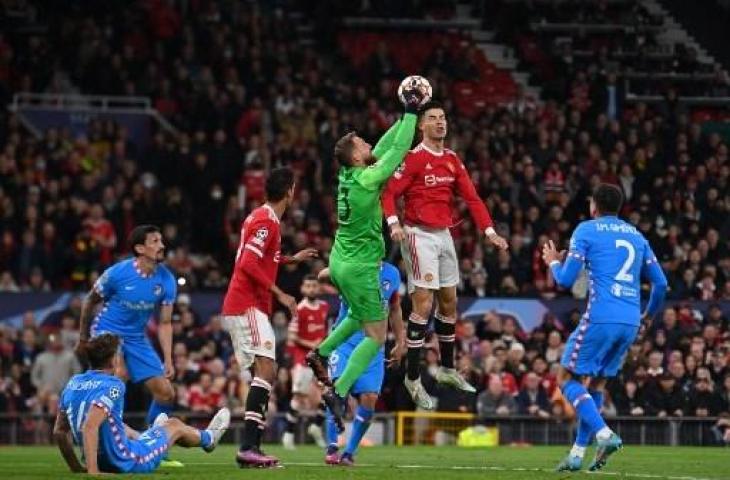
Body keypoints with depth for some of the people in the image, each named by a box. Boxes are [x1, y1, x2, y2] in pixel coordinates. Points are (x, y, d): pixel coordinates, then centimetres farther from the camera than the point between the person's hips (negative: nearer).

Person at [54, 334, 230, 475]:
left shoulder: (73, 383, -1)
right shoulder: (112, 386, -23)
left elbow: (59, 431, 2)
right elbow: (89, 427, -35)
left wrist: (76, 468, 10)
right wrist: (93, 471, -35)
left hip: (102, 462, 6)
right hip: (125, 463, -6)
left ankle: (153, 433, 71)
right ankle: (207, 438, 55)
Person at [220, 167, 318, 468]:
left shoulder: (261, 217, 17)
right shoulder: (267, 221, -13)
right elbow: (249, 264, -22)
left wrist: (292, 259, 33)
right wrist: (280, 294, -19)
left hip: (240, 307, 10)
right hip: (248, 307, -10)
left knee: (265, 375, 10)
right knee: (266, 370, -17)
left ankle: (252, 447, 8)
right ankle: (248, 448, -25)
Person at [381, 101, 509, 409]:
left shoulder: (452, 160, 11)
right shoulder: (413, 158, -10)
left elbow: (471, 197, 9)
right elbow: (389, 193, -14)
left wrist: (489, 231, -1)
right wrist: (393, 223, -31)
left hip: (444, 235, 8)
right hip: (420, 235, -8)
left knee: (449, 302, 16)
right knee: (423, 304, -13)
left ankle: (447, 369, 31)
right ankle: (412, 378, -10)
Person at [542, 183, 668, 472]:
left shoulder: (586, 230, 2)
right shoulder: (636, 235, 18)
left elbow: (566, 280, -4)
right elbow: (660, 283, 17)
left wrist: (553, 263, 18)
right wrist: (649, 315, 33)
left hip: (600, 318, -6)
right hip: (630, 323, 6)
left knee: (568, 378, 4)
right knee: (597, 382, 18)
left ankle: (604, 434, -17)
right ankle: (577, 453, 14)